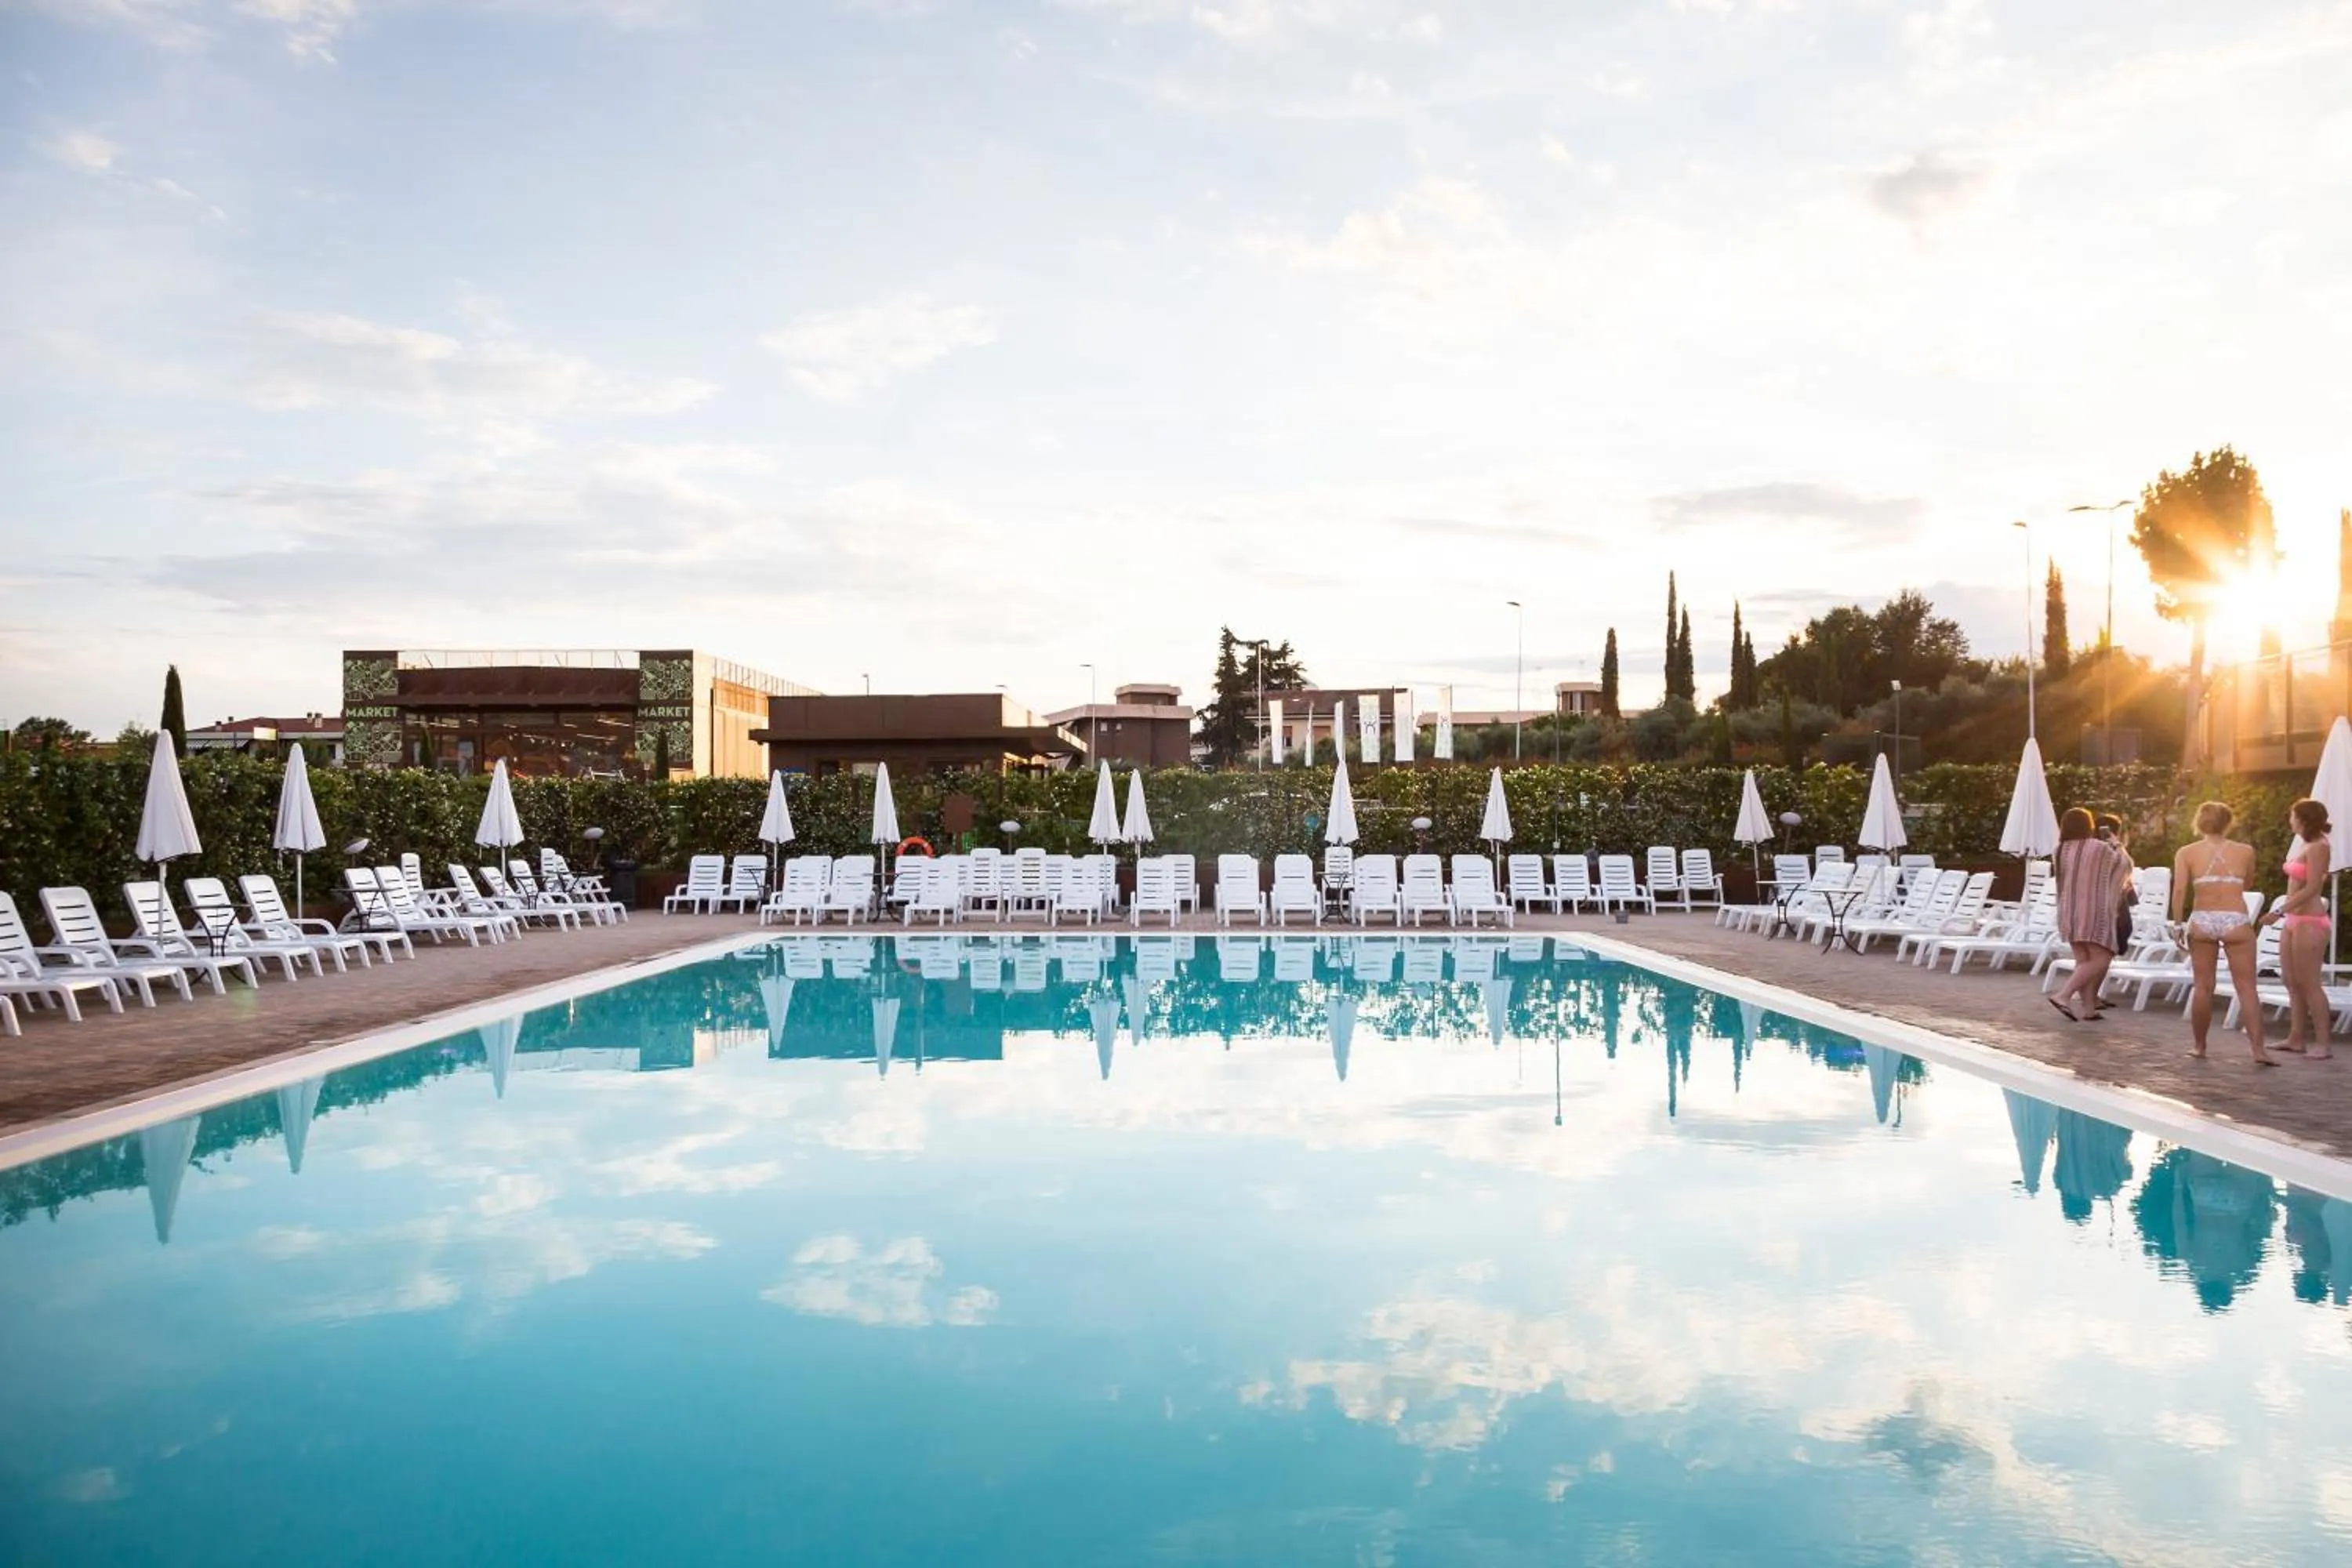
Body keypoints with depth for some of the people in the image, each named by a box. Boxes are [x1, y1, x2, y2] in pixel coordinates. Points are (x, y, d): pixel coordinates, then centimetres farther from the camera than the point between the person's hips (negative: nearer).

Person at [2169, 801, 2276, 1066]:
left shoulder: (2187, 852, 3)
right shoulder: (2245, 851, 6)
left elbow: (2179, 890, -7)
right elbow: (2246, 884, 18)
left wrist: (2177, 924, -4)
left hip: (2202, 920, 1)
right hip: (2236, 920, -1)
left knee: (2203, 987, 10)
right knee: (2247, 987, 3)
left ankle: (2199, 1047, 16)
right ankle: (2258, 1049, -3)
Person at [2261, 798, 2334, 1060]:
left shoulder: (2318, 847, -13)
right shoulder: (2304, 844, 14)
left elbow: (2311, 889, -20)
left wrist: (2281, 910, -23)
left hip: (2309, 922, -9)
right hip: (2294, 920, 9)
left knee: (2309, 984, -5)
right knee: (2293, 983, 9)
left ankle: (2322, 1043, 0)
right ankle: (2296, 1039, 14)